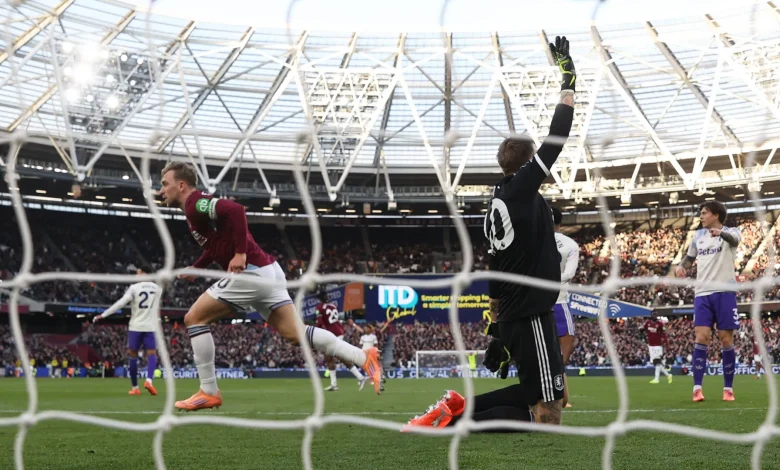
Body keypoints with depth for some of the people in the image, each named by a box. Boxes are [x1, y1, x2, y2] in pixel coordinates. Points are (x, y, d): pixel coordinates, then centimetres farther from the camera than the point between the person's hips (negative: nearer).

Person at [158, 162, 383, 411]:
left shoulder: (195, 204, -9)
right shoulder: (197, 207, 21)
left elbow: (235, 210, -26)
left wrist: (240, 253, -24)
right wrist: (195, 268, 25)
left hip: (251, 272, -10)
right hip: (265, 271, 10)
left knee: (194, 318, -1)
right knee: (296, 333, 6)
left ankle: (208, 393, 3)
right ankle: (365, 359, 1)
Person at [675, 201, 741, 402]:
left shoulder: (730, 231, -1)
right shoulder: (698, 235, 14)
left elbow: (734, 238, -26)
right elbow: (690, 257, 28)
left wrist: (720, 232, -50)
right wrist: (681, 266, 5)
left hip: (724, 292, -3)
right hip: (703, 293, 3)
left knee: (726, 339, 0)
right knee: (702, 337, -7)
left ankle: (728, 388, 10)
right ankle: (697, 388, -7)